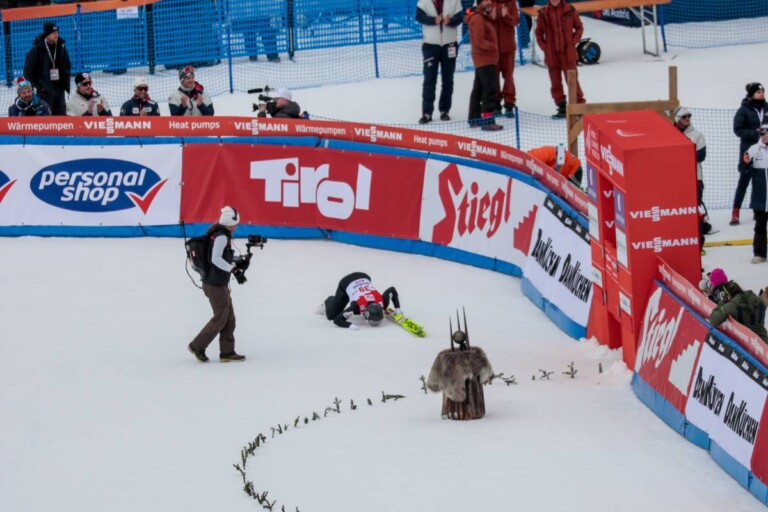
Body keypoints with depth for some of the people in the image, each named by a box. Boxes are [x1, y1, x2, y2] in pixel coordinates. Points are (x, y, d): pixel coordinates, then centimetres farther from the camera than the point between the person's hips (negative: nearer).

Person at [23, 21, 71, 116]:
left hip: (59, 89, 5)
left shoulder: (61, 46, 2)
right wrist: (38, 86, -9)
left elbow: (67, 65, 15)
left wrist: (66, 83, 6)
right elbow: (28, 72, -7)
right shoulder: (37, 50, -12)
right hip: (44, 91, -5)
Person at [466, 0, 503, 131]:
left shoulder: (484, 17, 16)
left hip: (484, 59, 11)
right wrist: (493, 47, -11)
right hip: (485, 58, -11)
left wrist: (492, 19, 0)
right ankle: (487, 120, -16)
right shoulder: (477, 18, -16)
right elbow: (479, 41, -21)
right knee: (489, 89, -13)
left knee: (479, 88, 16)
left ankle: (475, 118, 24)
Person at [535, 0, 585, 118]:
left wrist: (573, 42, -3)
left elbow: (579, 27, 7)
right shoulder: (543, 13, 1)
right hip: (551, 54, 2)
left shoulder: (569, 10, -3)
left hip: (568, 54, -2)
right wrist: (543, 46, 0)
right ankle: (561, 107, 15)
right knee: (555, 82, 7)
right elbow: (539, 32, 11)